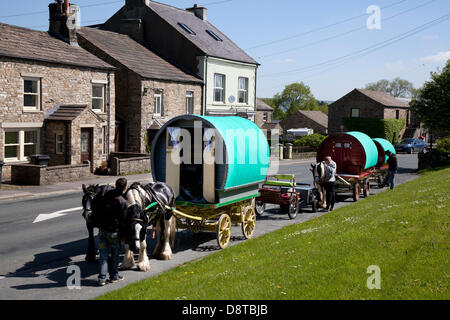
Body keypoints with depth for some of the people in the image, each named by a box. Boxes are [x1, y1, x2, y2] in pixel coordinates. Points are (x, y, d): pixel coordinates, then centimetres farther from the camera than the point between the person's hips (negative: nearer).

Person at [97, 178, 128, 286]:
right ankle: (114, 276, 25)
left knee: (103, 253, 11)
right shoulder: (123, 202, -17)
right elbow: (124, 218, -10)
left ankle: (102, 278, 8)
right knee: (115, 253, 14)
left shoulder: (106, 195, -2)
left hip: (102, 229, 5)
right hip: (114, 231, -5)